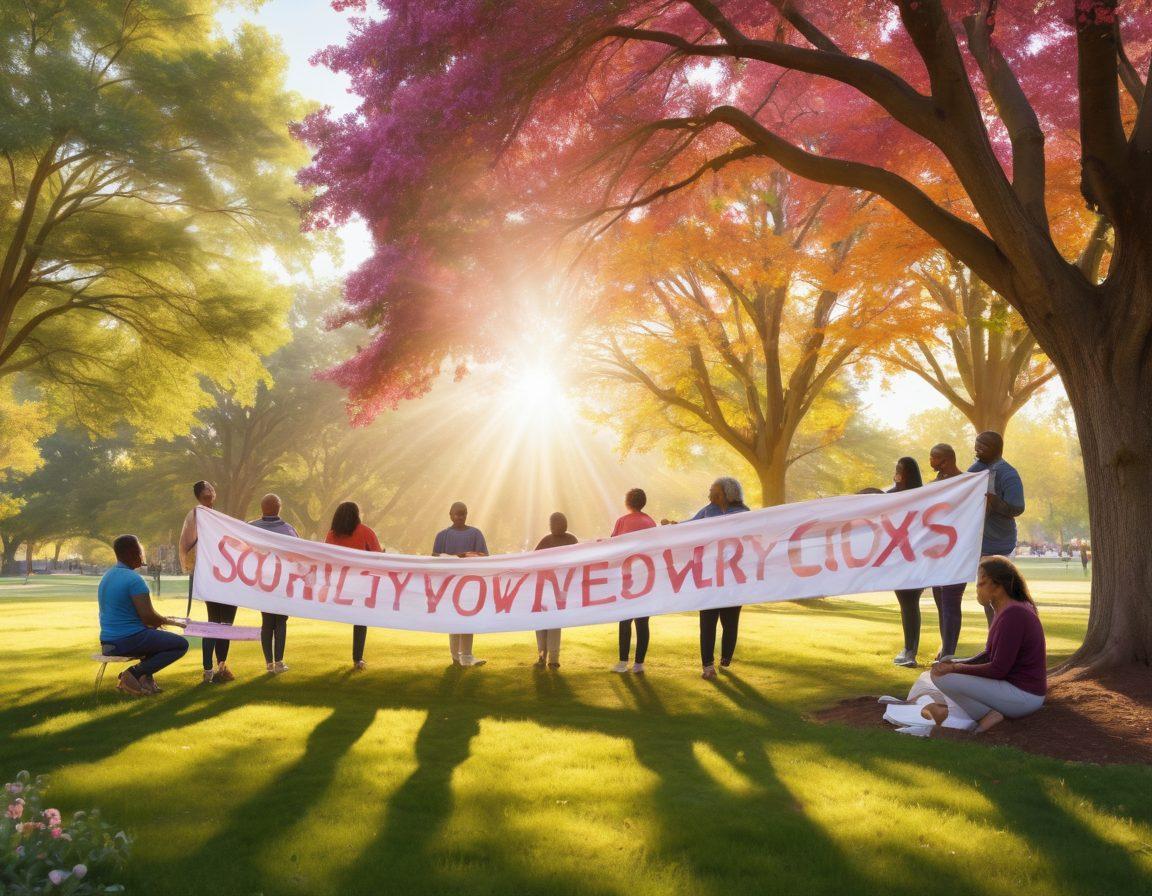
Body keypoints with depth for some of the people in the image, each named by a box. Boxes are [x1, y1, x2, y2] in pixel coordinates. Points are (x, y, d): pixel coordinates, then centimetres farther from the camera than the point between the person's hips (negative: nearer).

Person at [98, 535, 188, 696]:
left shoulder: (106, 577, 12)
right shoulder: (134, 579, -17)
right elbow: (148, 617, -21)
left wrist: (161, 620, 19)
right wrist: (168, 621, 0)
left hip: (108, 642, 9)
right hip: (129, 639, -9)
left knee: (155, 634, 33)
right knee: (181, 644, 0)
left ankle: (146, 677, 14)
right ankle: (135, 673, -10)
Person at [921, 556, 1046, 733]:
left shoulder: (1014, 614, -23)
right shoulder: (1002, 609, 7)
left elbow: (998, 669, -23)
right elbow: (990, 655, 14)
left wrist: (955, 668, -14)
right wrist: (957, 664, -1)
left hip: (1023, 696, -10)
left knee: (942, 677, -19)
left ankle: (986, 714, -10)